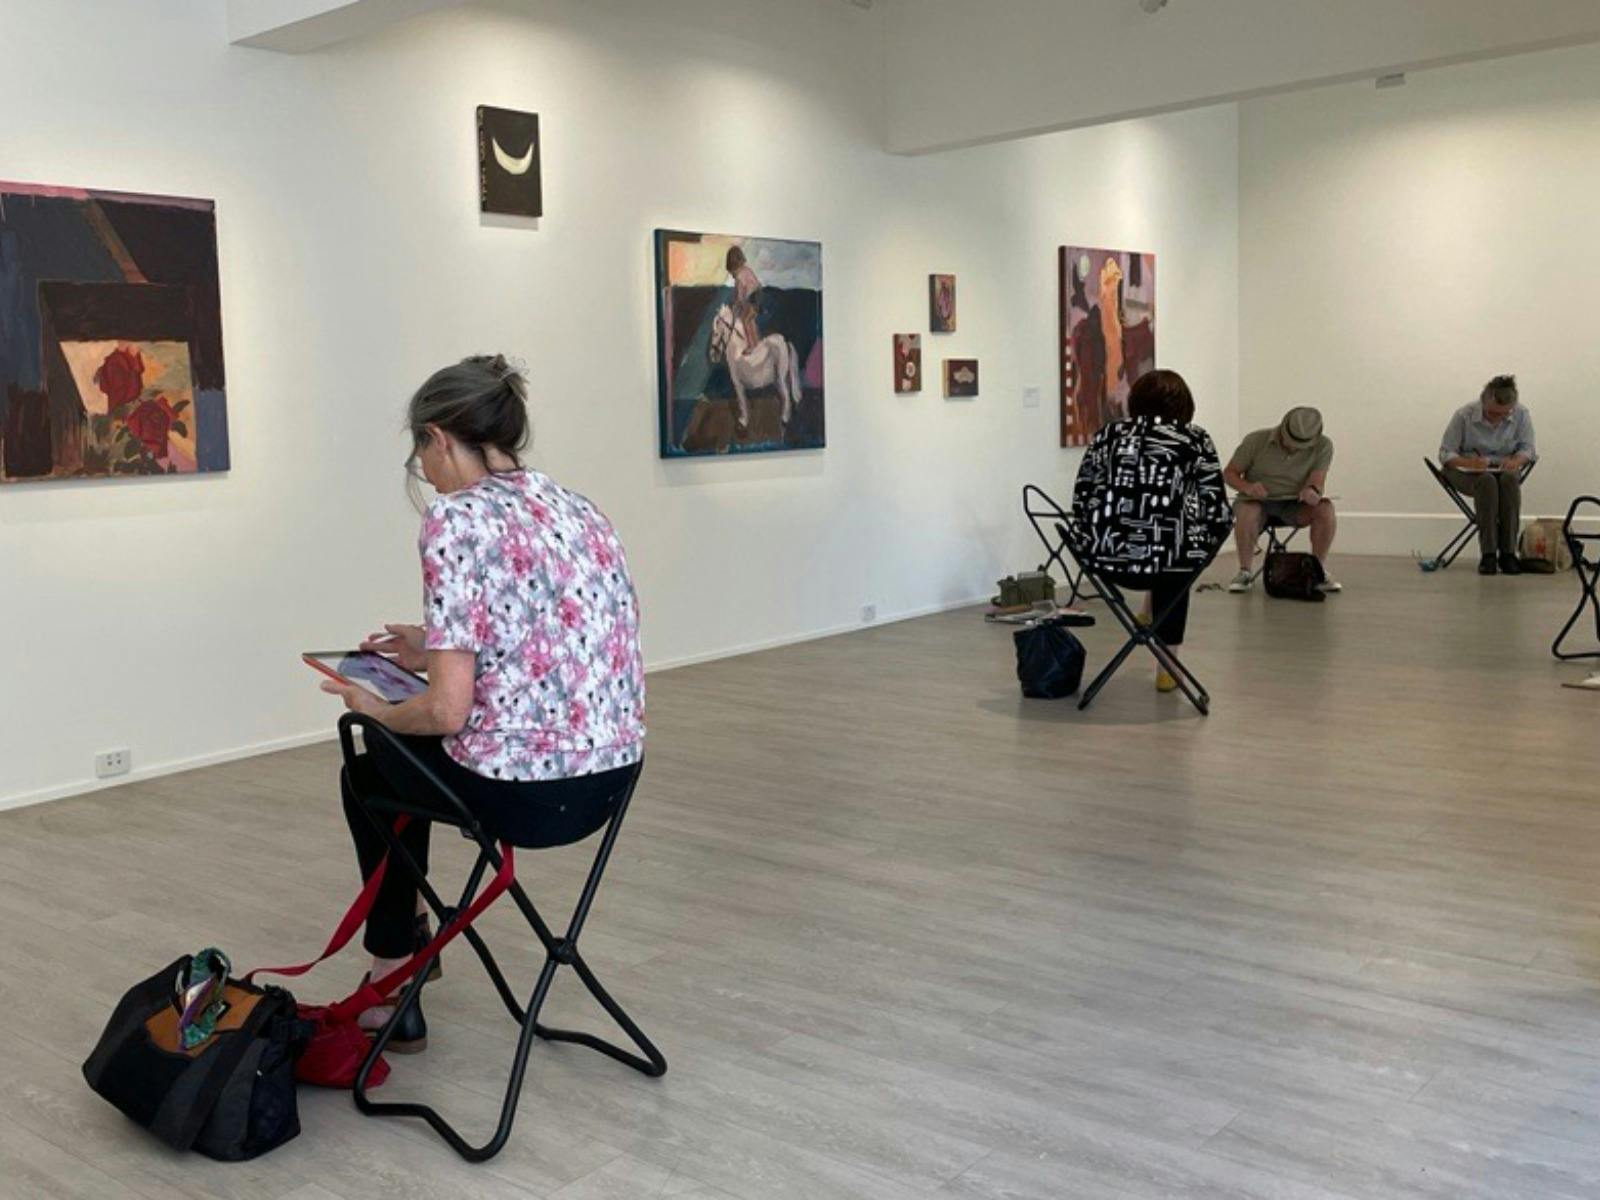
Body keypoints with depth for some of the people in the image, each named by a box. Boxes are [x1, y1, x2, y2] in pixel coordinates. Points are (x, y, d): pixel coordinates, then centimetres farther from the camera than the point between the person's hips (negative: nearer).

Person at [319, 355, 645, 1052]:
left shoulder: (458, 519, -14)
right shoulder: (579, 509, 9)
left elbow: (447, 711, -18)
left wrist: (376, 710, 3)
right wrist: (435, 653, 26)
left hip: (523, 788, -7)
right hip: (611, 778, 7)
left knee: (371, 773, 28)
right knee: (408, 750, 34)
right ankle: (409, 931, 55)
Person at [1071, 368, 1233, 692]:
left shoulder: (1108, 435, 11)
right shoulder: (1194, 438, 5)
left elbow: (1080, 504, 11)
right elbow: (1217, 514, 2)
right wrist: (1203, 546, 21)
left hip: (1107, 560, 3)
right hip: (1166, 559, -3)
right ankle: (1167, 668, 35)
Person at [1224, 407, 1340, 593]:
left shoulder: (1323, 446, -7)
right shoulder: (1256, 441, -11)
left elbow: (1318, 481, -15)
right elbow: (1229, 473, -5)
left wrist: (1312, 490, -40)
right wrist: (1247, 487, -28)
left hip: (1294, 504, 2)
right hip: (1257, 501, -2)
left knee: (1325, 508, -28)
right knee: (1247, 513, -37)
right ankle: (1245, 572, -17)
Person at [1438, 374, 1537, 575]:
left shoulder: (1521, 415, -7)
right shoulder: (1464, 415, -15)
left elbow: (1528, 448, 0)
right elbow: (1446, 453, -11)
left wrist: (1517, 460, -24)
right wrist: (1469, 462, -32)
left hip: (1503, 469, 2)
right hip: (1465, 472, -2)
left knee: (1510, 479, -35)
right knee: (1487, 482, -38)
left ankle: (1508, 553, -33)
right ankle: (1488, 554, -38)